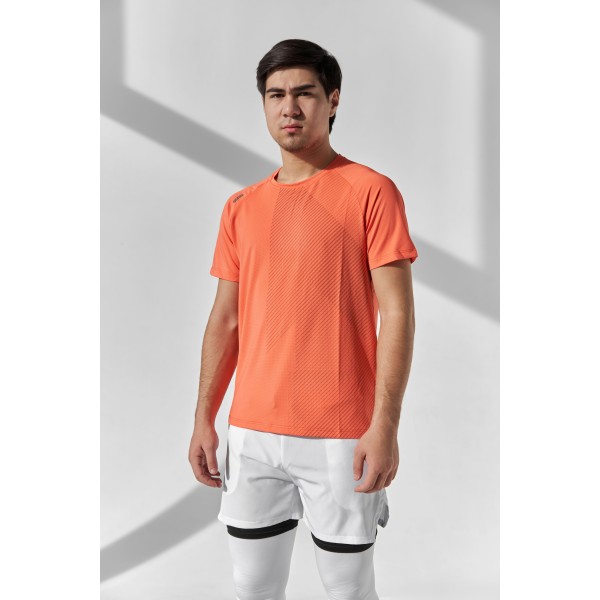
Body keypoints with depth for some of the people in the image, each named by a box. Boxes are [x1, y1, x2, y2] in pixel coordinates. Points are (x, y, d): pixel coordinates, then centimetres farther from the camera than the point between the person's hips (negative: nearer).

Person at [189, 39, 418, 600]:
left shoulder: (370, 191, -4)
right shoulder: (241, 207, 11)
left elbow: (397, 313, -9)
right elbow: (225, 319, 14)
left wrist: (385, 426, -15)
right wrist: (203, 418, 9)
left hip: (340, 437, -4)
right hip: (251, 433, 5)